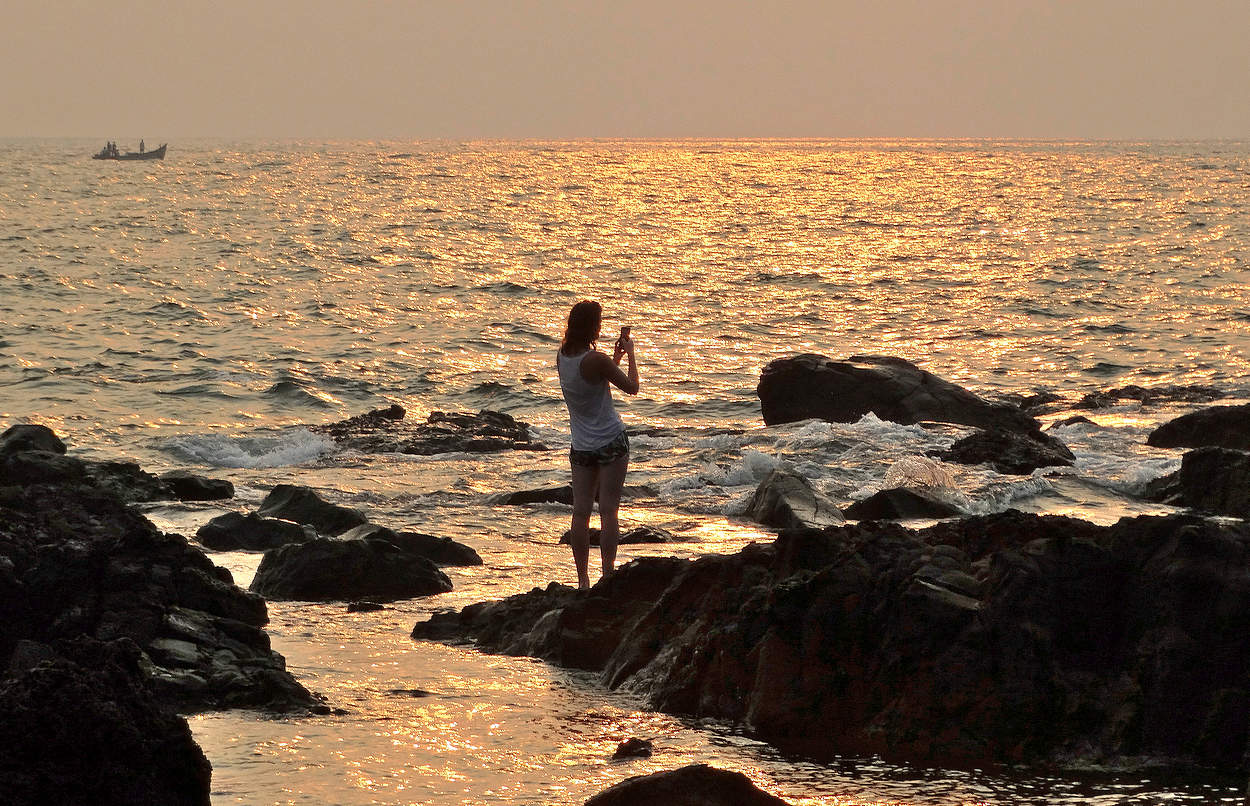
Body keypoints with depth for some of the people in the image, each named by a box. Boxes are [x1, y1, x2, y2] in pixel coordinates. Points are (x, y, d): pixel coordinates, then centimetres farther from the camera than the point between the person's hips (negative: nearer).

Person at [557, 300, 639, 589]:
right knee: (609, 510, -3)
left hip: (581, 446, 6)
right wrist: (630, 353, 5)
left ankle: (582, 579, 5)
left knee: (581, 511, 4)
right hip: (611, 442, -6)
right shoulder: (596, 360, -18)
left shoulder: (562, 357, 2)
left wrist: (617, 356, 20)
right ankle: (608, 575, -5)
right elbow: (632, 387, -7)